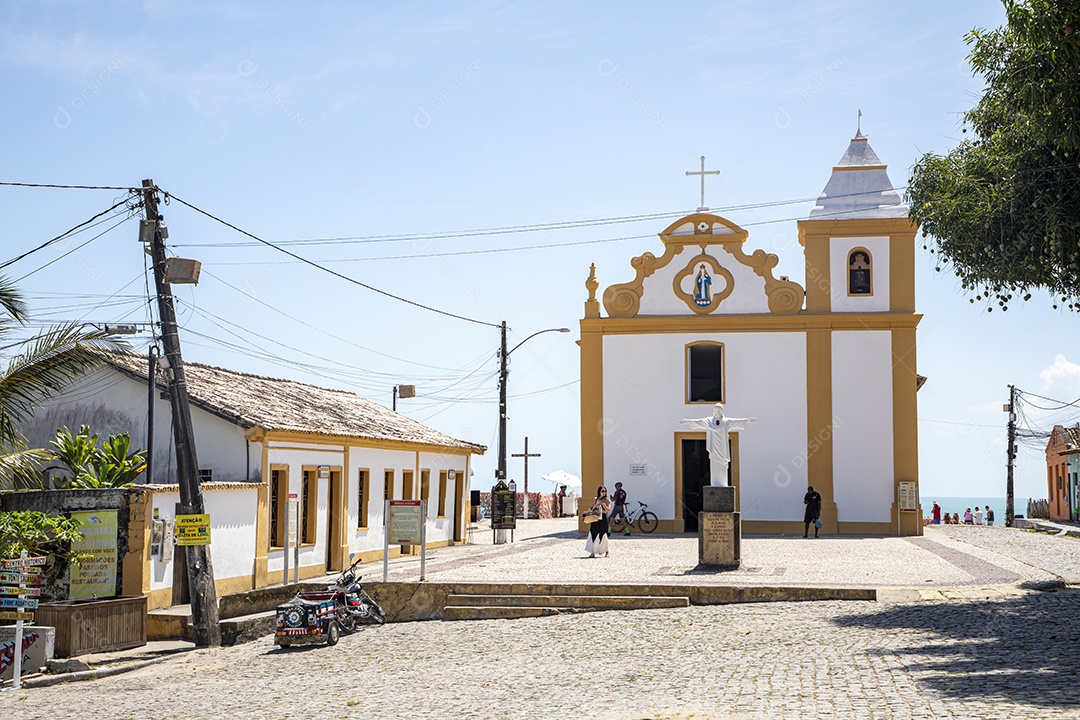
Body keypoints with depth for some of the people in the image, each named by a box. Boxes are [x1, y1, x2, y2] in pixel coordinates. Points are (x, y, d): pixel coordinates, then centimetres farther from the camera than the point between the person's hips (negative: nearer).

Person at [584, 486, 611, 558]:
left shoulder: (607, 500, 2)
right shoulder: (595, 500, 11)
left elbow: (608, 510, -10)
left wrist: (603, 504, -18)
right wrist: (595, 506, -7)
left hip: (603, 519, -3)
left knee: (603, 536, 0)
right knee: (593, 535, -2)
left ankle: (606, 552, 16)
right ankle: (593, 552, 2)